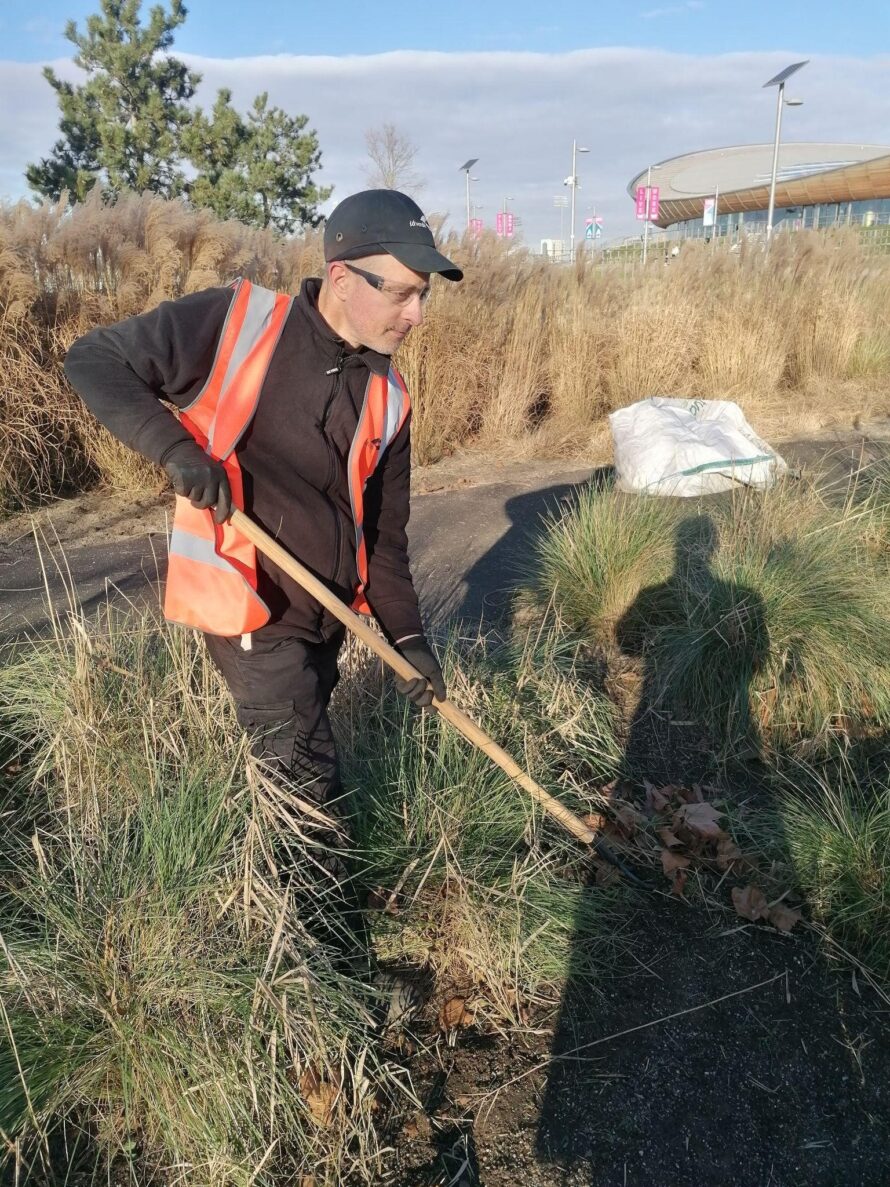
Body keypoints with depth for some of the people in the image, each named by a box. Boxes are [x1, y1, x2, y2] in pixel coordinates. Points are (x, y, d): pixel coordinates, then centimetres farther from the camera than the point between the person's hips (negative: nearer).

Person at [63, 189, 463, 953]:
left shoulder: (387, 400, 2)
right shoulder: (237, 323, -13)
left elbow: (384, 535, 8)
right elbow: (95, 361, -7)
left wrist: (407, 636, 2)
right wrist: (177, 448, -21)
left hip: (326, 614, 6)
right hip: (250, 609, -6)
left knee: (289, 766, 23)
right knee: (309, 788, 2)